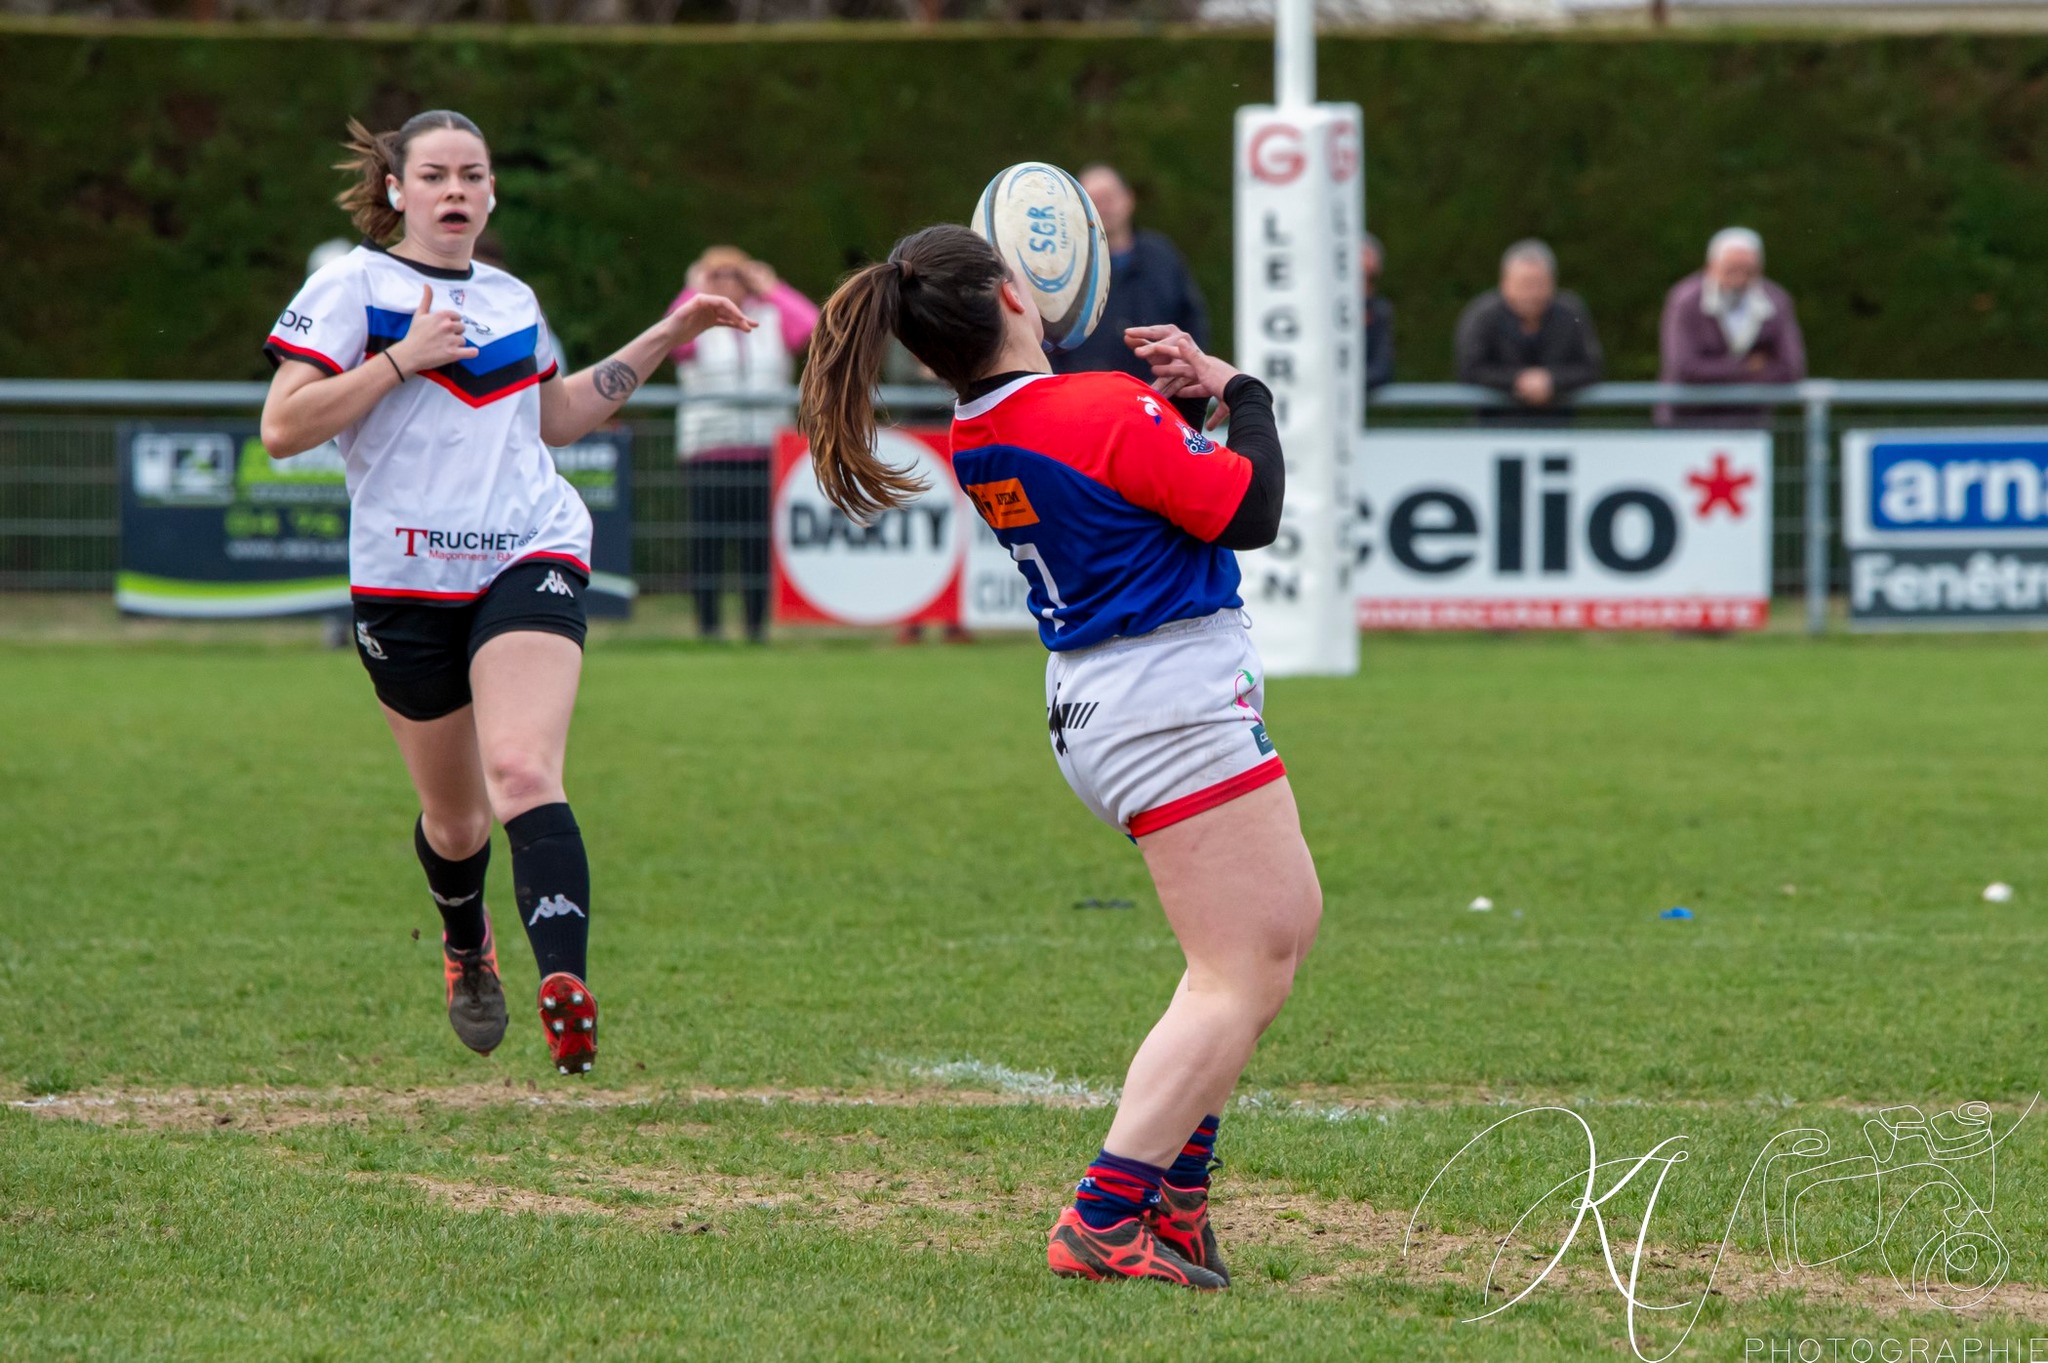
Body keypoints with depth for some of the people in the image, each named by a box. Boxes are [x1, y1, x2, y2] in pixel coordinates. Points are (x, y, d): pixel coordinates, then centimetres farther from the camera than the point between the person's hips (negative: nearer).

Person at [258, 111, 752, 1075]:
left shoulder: (511, 300, 16)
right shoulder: (351, 287, 1)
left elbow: (557, 417, 32)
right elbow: (281, 428, -8)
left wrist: (664, 339, 28)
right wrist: (399, 358, -13)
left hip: (529, 561, 1)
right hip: (406, 578, -1)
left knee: (522, 772, -23)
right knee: (455, 818, 10)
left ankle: (565, 984, -39)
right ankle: (466, 948, 44)